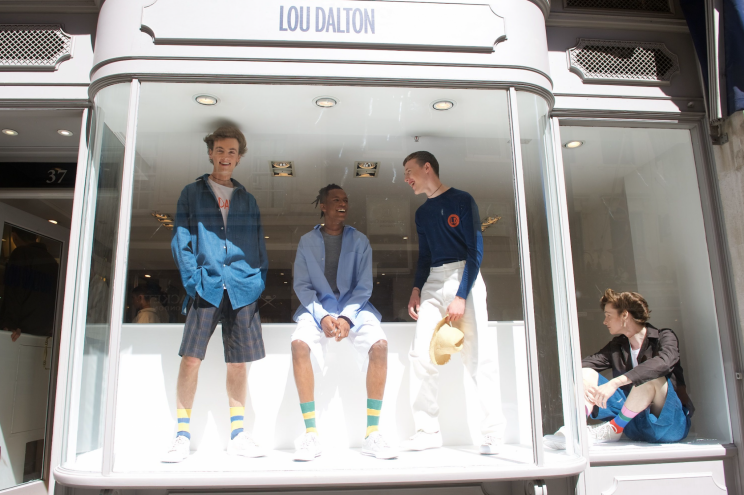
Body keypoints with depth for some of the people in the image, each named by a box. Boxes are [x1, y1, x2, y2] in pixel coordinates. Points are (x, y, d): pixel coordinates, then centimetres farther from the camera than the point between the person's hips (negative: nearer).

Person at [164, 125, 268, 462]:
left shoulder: (247, 200, 18)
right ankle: (182, 437, 5)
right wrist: (193, 280, -8)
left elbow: (259, 246, 15)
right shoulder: (192, 193, 12)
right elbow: (181, 242, 4)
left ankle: (237, 435, 16)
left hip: (243, 291, 2)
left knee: (238, 364, 5)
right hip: (206, 288, -2)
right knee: (190, 359, -8)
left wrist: (259, 281, 1)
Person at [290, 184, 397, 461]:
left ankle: (372, 434, -18)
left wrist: (346, 318, -17)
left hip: (354, 307, 0)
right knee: (299, 344, -32)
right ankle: (311, 435, -22)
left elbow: (364, 286, 0)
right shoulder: (307, 241, 6)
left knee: (379, 345, -29)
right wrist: (322, 316, -16)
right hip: (317, 307, 0)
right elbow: (302, 285, 1)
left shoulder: (359, 241, 6)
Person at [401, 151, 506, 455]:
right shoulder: (422, 213, 19)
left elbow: (475, 250, -8)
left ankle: (494, 430, 4)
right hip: (433, 282, 6)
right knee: (420, 354, -4)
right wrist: (416, 289, 7)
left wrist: (461, 296, -15)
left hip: (463, 277, -6)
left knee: (477, 355, -7)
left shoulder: (462, 201, -1)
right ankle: (428, 431, 4)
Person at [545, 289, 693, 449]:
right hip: (634, 424, 5)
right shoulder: (617, 346, 13)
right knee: (588, 374, -5)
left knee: (651, 377, -33)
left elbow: (662, 363, -30)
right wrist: (583, 382, -26)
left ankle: (613, 429, -18)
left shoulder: (664, 337, -5)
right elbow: (584, 364, -2)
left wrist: (615, 383, -39)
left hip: (671, 423, -5)